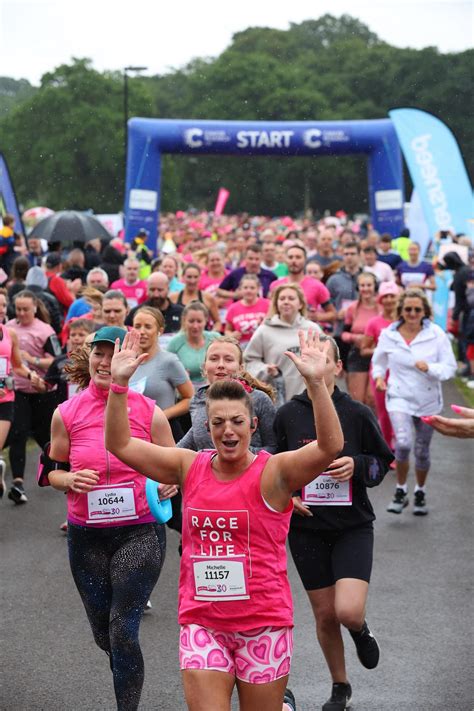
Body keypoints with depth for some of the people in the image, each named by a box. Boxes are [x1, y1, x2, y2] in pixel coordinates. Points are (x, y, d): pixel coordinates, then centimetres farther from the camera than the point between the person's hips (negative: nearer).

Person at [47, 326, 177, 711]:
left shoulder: (149, 412, -5)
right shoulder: (67, 413, 0)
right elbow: (54, 471, 9)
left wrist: (169, 484, -16)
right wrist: (71, 480, -13)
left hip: (140, 532, -3)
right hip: (87, 535, 3)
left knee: (123, 631, -11)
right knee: (103, 633, 13)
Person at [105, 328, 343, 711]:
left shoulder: (273, 472, -8)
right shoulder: (190, 467, 3)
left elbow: (330, 446, -25)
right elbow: (120, 444, 2)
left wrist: (316, 383, -36)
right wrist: (119, 384, -10)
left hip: (263, 623, -3)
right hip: (201, 623, 3)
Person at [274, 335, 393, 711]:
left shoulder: (357, 413, -7)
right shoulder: (288, 415, -2)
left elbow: (383, 462, 3)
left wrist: (357, 465, -16)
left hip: (353, 526, -2)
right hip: (306, 528, 2)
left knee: (348, 611, -18)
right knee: (325, 615, 8)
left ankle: (361, 630, 21)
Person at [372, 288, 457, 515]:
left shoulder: (436, 334, -9)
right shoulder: (388, 335, -4)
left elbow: (450, 367, -8)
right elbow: (379, 360, 15)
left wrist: (429, 368, -26)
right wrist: (378, 375, -4)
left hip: (428, 400, 1)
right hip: (399, 397, -1)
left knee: (422, 450, 12)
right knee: (403, 443, -23)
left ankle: (420, 492, 37)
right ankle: (401, 491, -2)